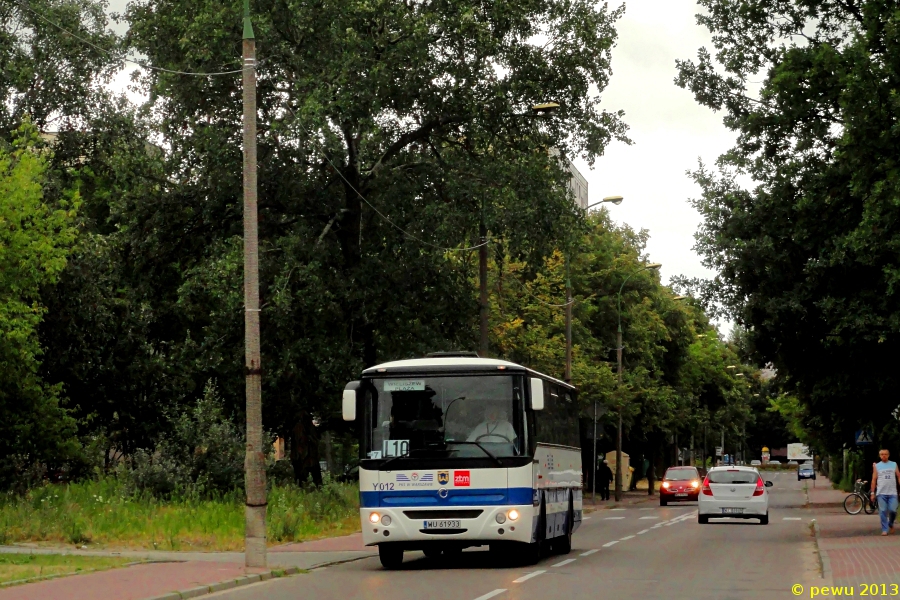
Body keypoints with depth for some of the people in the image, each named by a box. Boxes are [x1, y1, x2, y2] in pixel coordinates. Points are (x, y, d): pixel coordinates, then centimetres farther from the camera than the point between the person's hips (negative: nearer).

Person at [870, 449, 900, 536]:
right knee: (883, 512, -4)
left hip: (892, 493, 0)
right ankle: (884, 529, 2)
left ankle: (891, 524, 21)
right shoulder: (876, 466, 7)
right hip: (881, 493, 0)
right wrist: (872, 493, 3)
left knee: (893, 510, -6)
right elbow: (874, 480, 7)